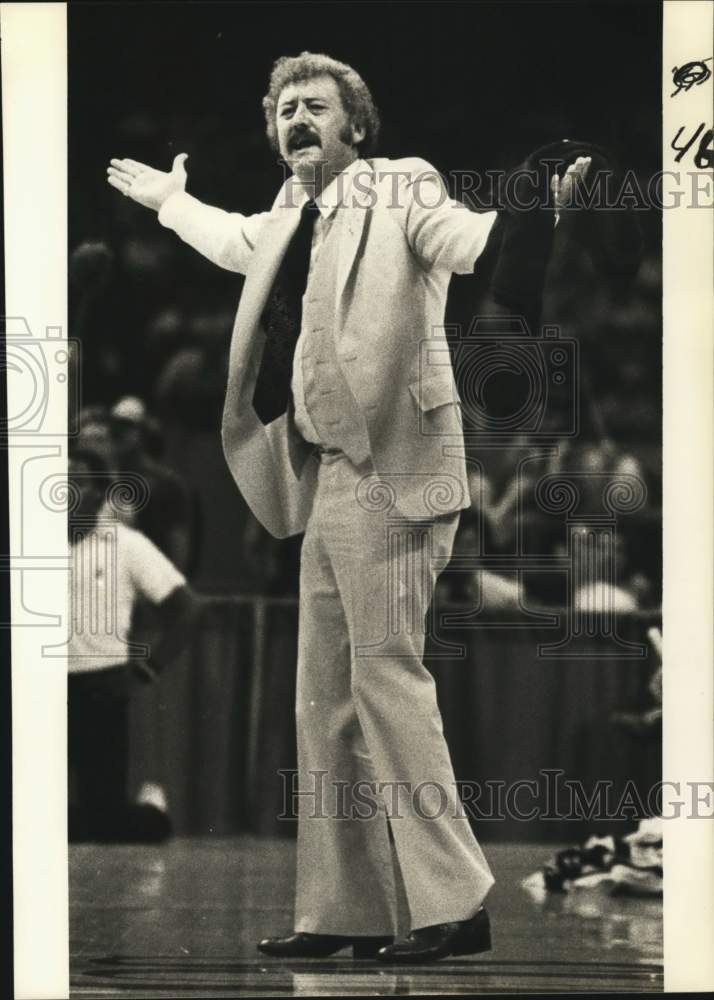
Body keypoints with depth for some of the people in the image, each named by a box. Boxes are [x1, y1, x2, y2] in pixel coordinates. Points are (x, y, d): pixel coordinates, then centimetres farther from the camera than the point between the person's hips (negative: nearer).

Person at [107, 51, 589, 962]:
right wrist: (172, 202, 54)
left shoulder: (396, 190, -4)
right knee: (326, 699, 11)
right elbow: (239, 243, 41)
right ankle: (342, 912, 18)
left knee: (385, 673, -13)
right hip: (328, 477, 9)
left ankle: (454, 901, -9)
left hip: (386, 469, -9)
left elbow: (463, 239, -23)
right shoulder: (293, 216, 18)